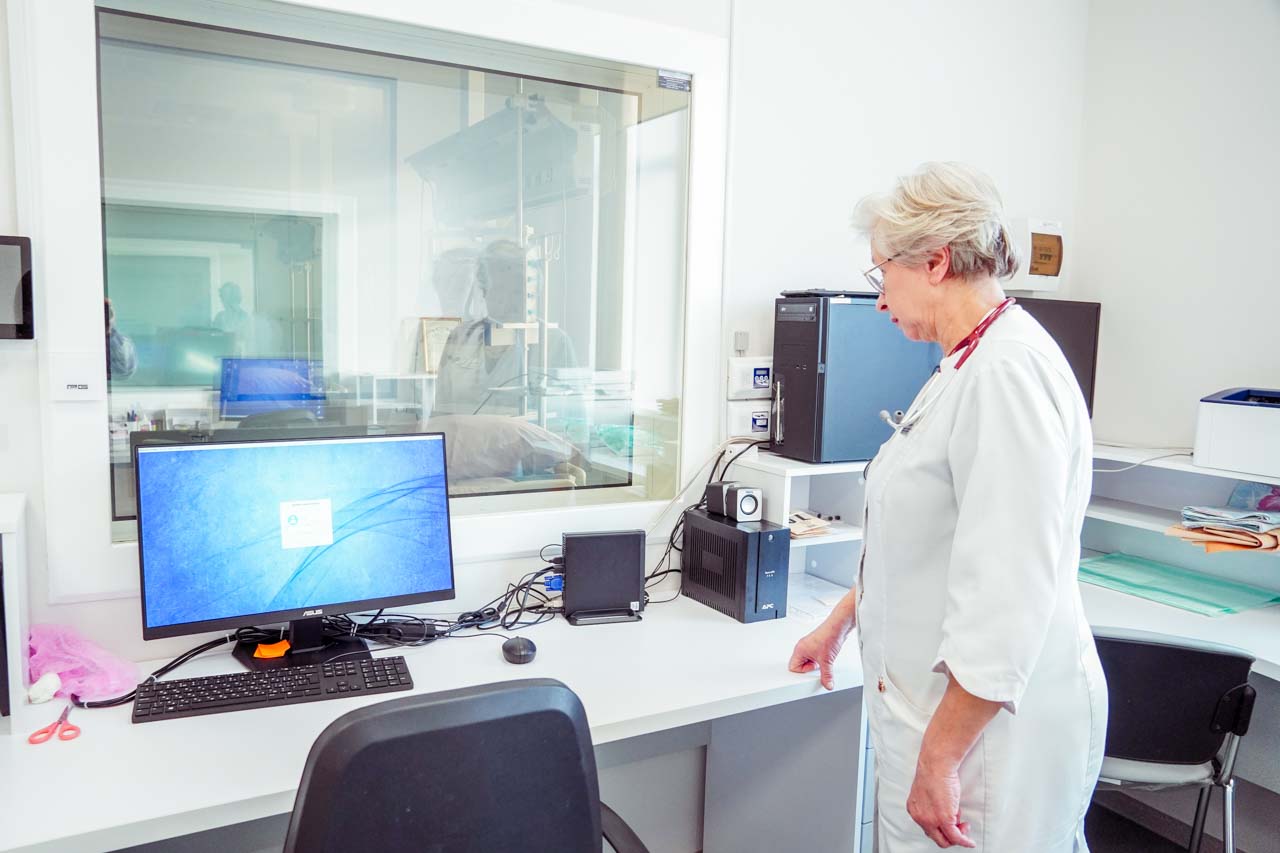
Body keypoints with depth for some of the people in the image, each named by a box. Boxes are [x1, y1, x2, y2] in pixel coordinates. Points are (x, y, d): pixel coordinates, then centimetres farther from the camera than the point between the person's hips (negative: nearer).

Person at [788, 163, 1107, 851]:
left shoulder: (1008, 372, -22)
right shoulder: (970, 366, 11)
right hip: (938, 704, 9)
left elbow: (1009, 590, -27)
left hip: (989, 725, -9)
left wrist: (939, 757, -22)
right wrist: (843, 619, 28)